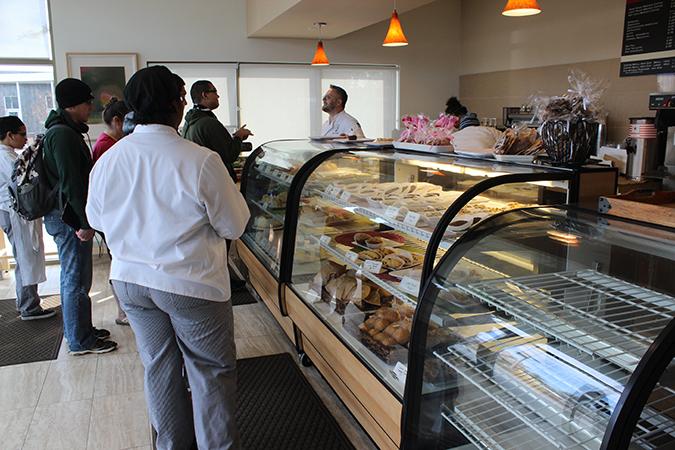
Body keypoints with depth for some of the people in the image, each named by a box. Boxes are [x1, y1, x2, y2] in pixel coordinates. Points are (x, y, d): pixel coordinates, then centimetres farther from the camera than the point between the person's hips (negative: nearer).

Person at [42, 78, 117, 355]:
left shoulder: (62, 131, 16)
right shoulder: (63, 134, -18)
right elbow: (72, 183, -23)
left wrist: (83, 218, 20)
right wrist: (84, 222, -20)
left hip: (64, 215, 11)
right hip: (69, 217, -11)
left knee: (72, 277, 18)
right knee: (77, 280, -1)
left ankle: (78, 330, 32)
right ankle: (80, 341, 10)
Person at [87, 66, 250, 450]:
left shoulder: (107, 161, -5)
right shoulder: (201, 160, -20)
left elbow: (96, 219, 10)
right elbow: (235, 226, -12)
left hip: (130, 279, 6)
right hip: (191, 283, -5)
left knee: (159, 367, 21)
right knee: (211, 370, 12)